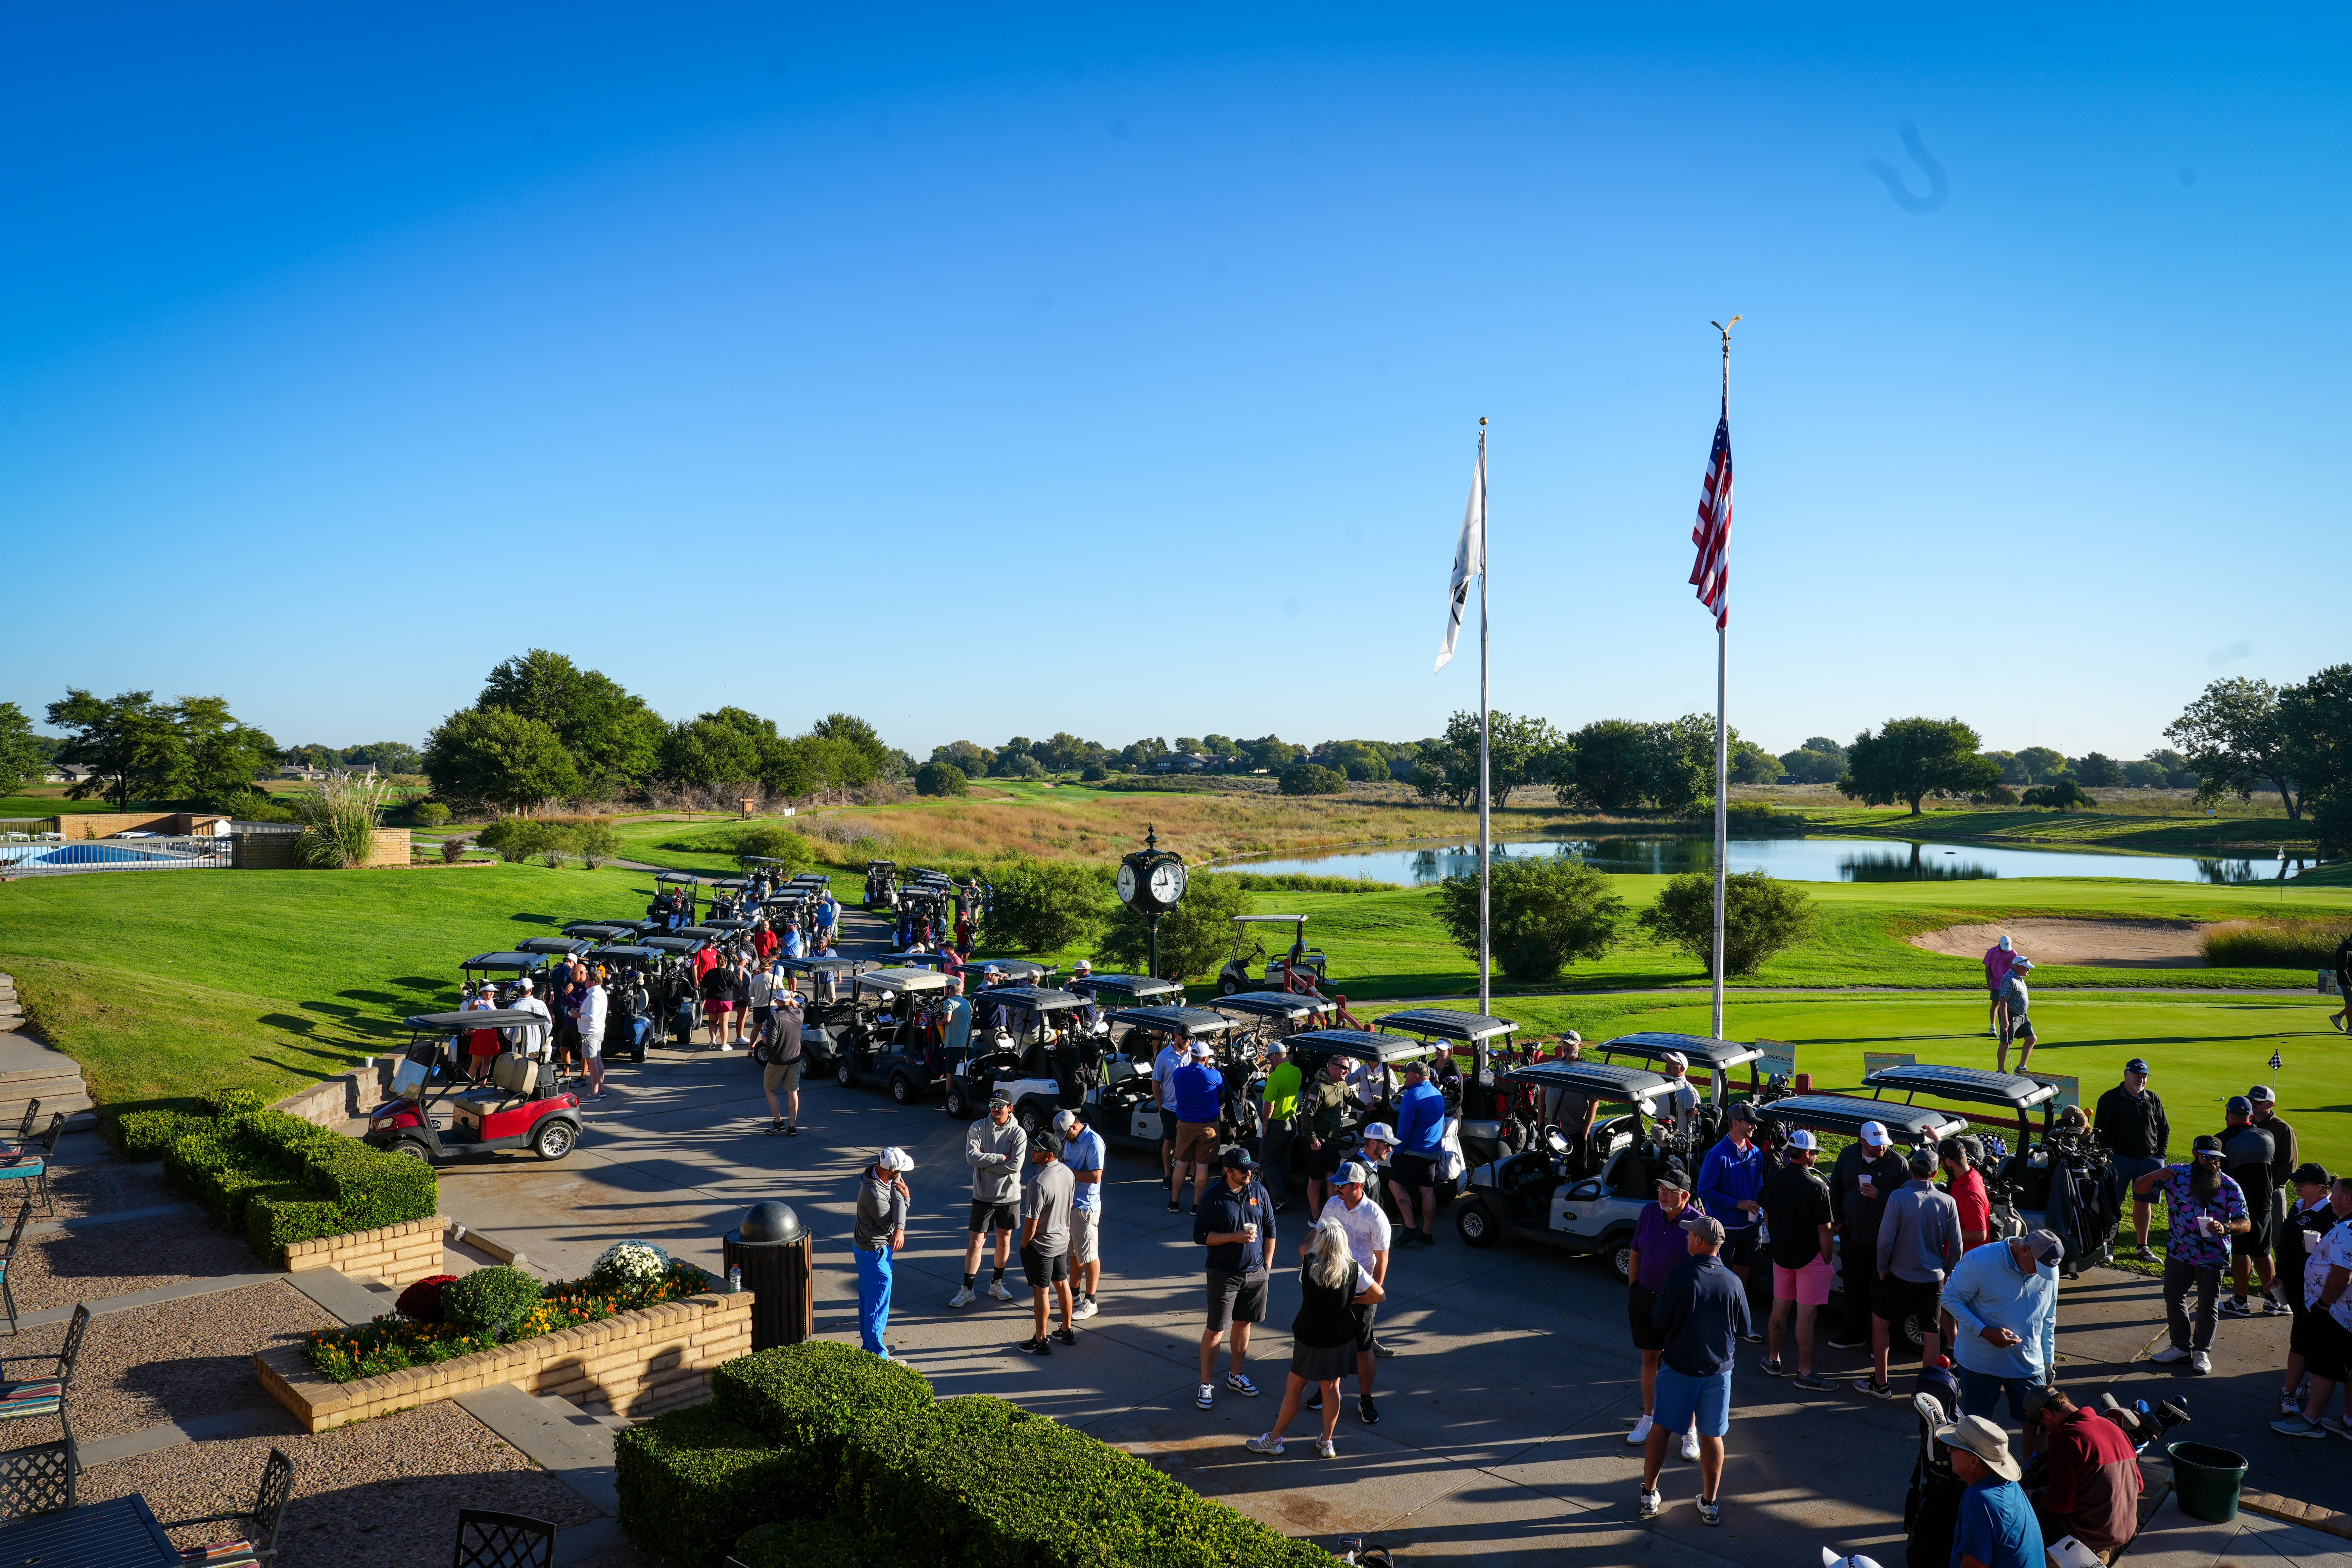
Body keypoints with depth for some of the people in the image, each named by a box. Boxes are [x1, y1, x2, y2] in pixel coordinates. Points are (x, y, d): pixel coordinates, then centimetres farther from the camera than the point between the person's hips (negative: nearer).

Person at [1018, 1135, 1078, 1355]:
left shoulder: (1039, 1183, -29)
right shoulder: (1068, 1173, -3)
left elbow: (1031, 1222, -23)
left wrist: (1024, 1245, -8)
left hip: (1041, 1246, -8)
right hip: (1063, 1240, 8)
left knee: (1041, 1292, 4)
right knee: (1062, 1285, 20)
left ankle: (1041, 1342, 14)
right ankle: (1067, 1331, 34)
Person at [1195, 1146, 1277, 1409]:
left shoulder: (1259, 1191, 0)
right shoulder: (1214, 1198, -13)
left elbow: (1270, 1229, 9)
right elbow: (1200, 1235, -11)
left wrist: (1267, 1264, 6)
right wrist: (1235, 1237, -20)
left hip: (1256, 1274, 4)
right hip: (1224, 1275, -4)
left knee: (1243, 1324, 16)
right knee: (1215, 1330, 0)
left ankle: (1236, 1376, 32)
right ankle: (1205, 1385, 11)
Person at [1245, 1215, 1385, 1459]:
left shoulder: (1309, 1266, -15)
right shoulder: (1354, 1270, -13)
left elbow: (1304, 1248, 9)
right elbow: (1378, 1296, -1)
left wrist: (1317, 1227, 24)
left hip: (1310, 1339, -2)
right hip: (1340, 1339, 2)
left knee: (1294, 1388, 10)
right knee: (1331, 1388, 16)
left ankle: (1273, 1439, 22)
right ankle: (1327, 1442, 27)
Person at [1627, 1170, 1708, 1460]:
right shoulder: (1649, 1212, -2)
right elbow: (1636, 1254, 8)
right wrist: (1633, 1290, 9)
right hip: (1645, 1297, 4)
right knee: (1649, 1359, 16)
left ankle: (1691, 1430, 19)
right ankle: (1649, 1418, 34)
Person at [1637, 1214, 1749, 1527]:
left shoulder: (1679, 1276, -19)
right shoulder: (1733, 1283, -9)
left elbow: (1660, 1322, -14)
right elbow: (1744, 1331, 1)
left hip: (1678, 1367, -2)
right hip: (1718, 1369, 2)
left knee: (1660, 1429, 13)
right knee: (1712, 1436, 15)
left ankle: (1649, 1495, 21)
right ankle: (1710, 1503, 22)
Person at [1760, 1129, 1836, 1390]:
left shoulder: (1773, 1180, -2)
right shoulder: (1817, 1187, -19)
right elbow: (1824, 1230, -16)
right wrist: (1828, 1259, -5)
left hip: (1781, 1253, 6)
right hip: (1810, 1257, -6)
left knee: (1780, 1306, 18)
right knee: (1806, 1313, -1)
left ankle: (1773, 1360, 28)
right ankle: (1805, 1372, 5)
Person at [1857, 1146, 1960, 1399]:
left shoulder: (1899, 1198, -15)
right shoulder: (1947, 1202, -5)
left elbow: (1886, 1239, -15)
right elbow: (1956, 1245, 0)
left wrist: (1882, 1268, 1)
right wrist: (1947, 1271, 16)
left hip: (1901, 1276, -2)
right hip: (1934, 1279, 3)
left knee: (1880, 1322, 14)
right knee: (1931, 1333, 11)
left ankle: (1881, 1383, 19)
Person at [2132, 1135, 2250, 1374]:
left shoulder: (2229, 1186, -10)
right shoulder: (2176, 1175, -8)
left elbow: (2246, 1224, -12)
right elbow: (2139, 1190, -8)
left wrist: (2226, 1228, -33)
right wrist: (2155, 1175, -28)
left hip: (2212, 1257, -2)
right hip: (2178, 1253, 2)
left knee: (2207, 1305, 9)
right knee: (2173, 1298, 9)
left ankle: (2202, 1350, 28)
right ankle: (2181, 1346, 26)